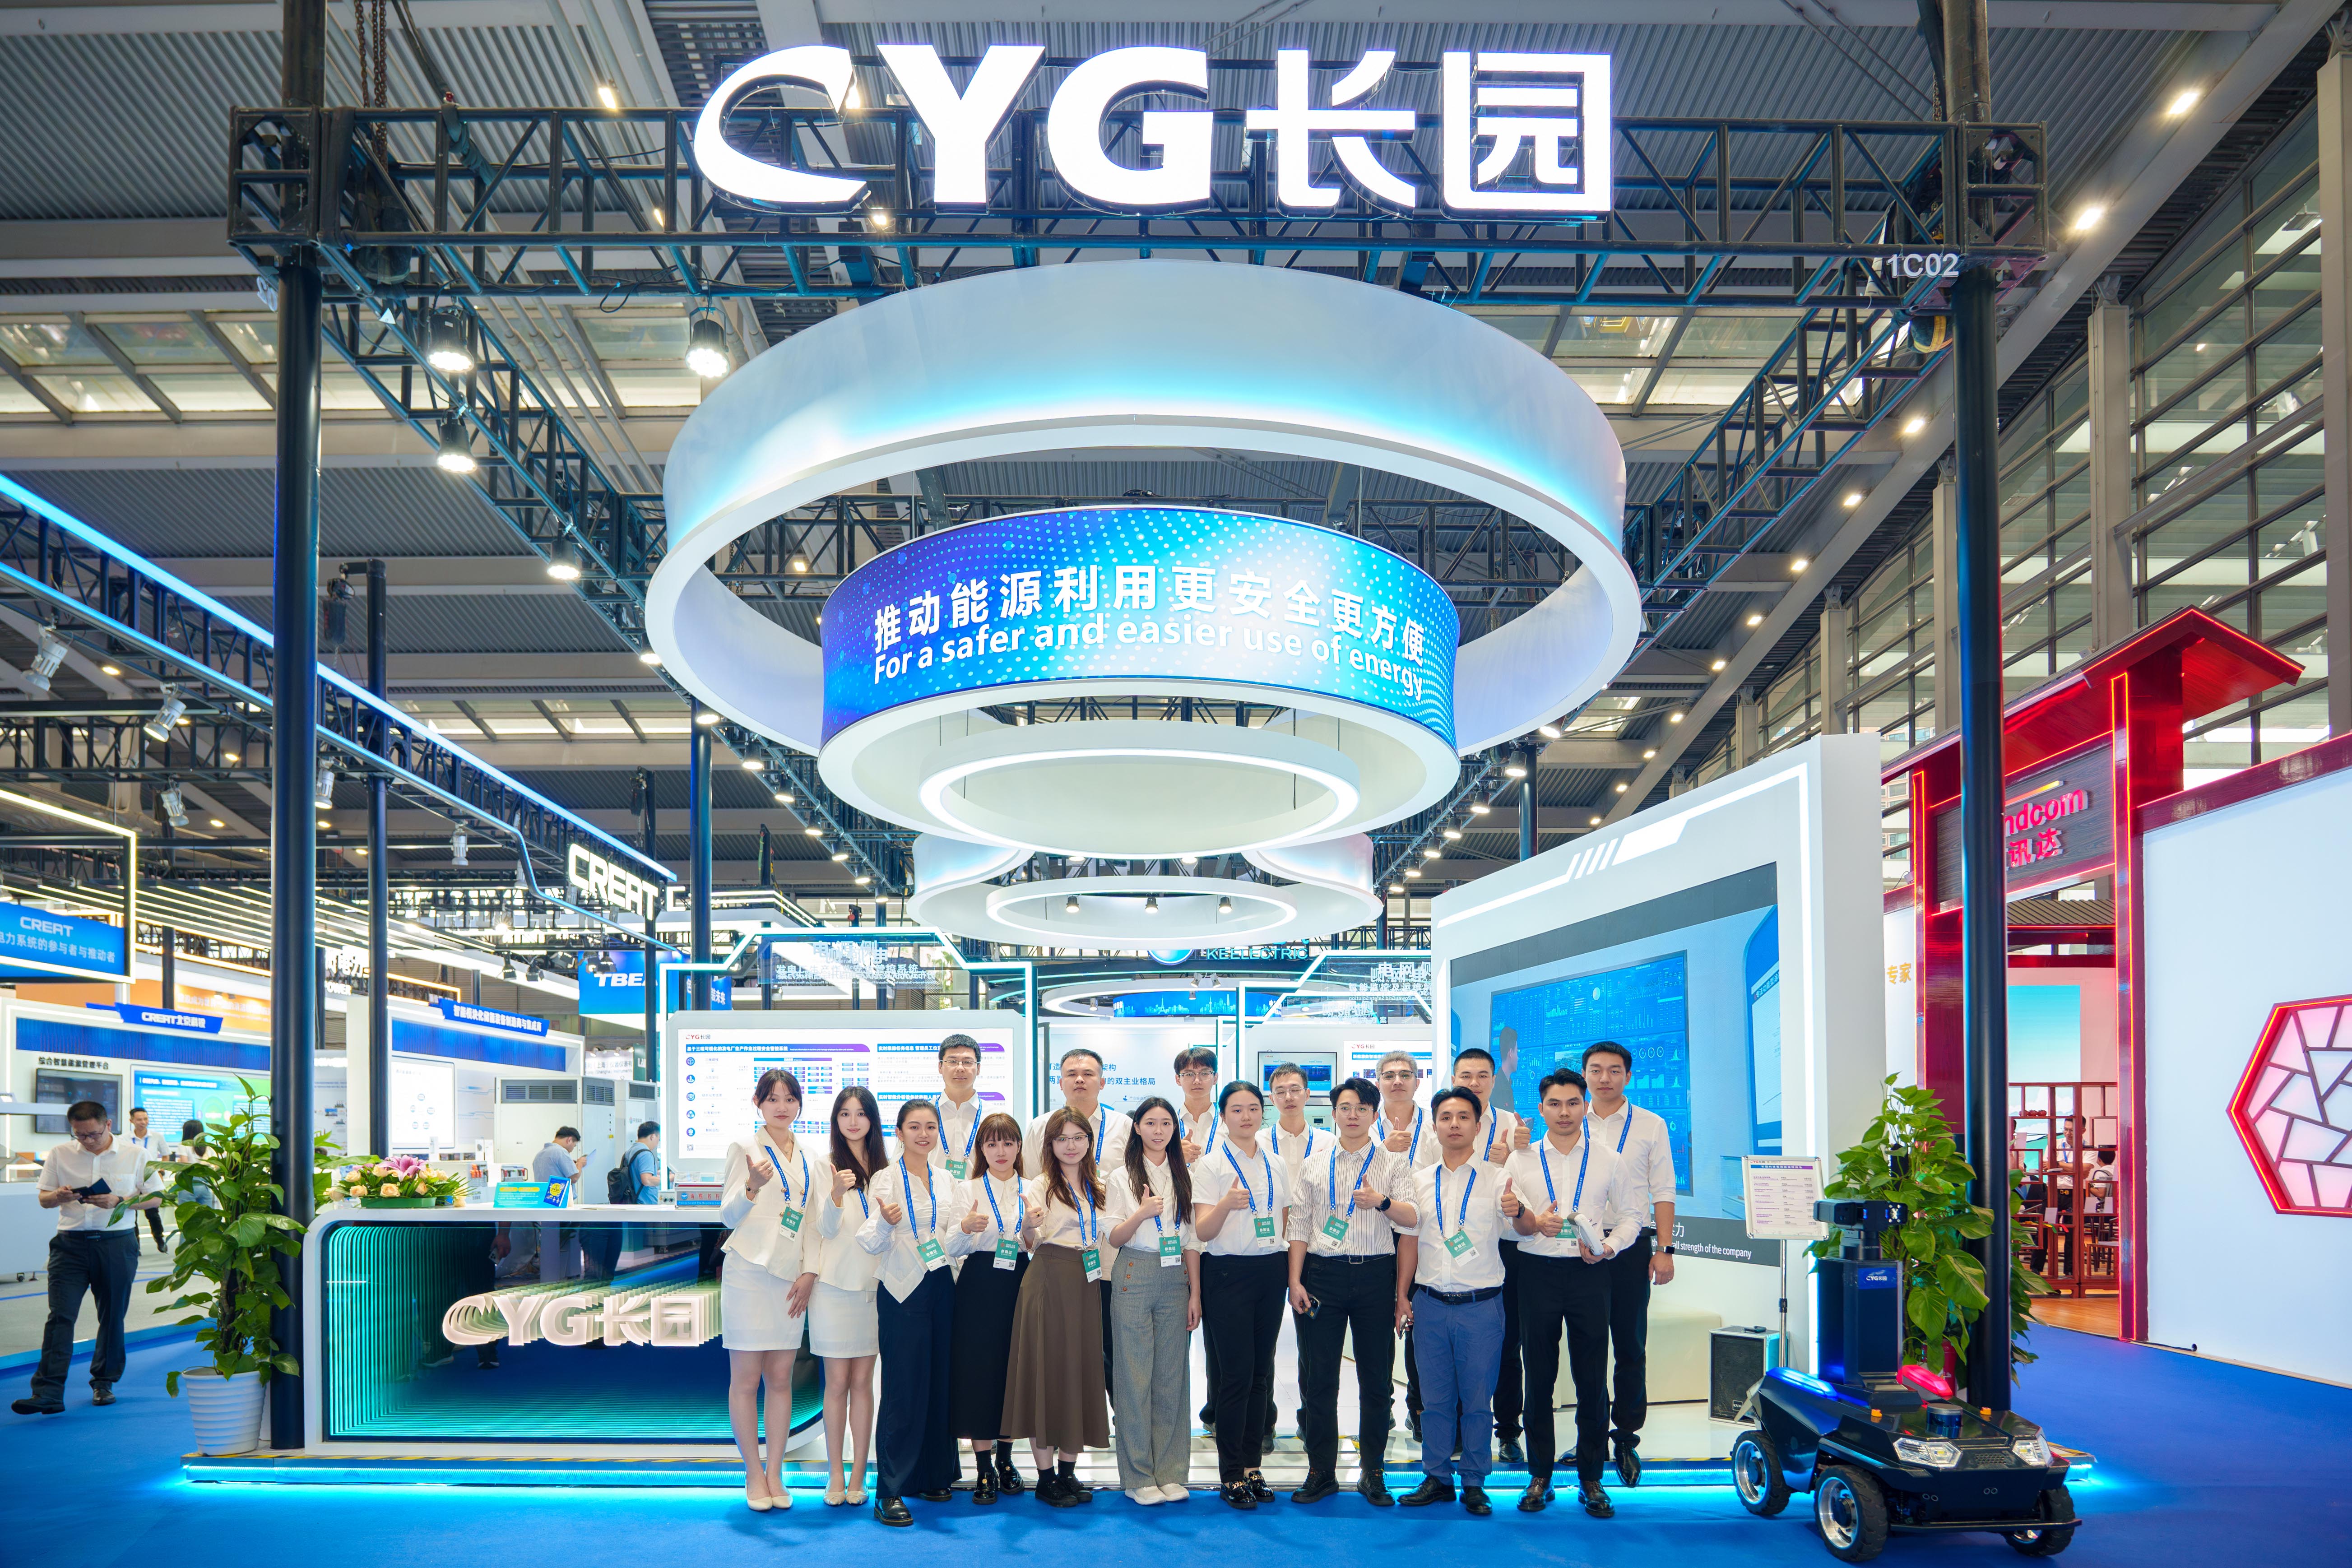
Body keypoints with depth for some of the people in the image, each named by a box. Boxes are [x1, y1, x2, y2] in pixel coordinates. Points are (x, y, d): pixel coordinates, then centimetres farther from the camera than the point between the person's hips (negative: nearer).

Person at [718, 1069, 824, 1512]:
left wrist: (809, 1273, 2)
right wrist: (752, 1186, -25)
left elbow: (812, 1221, 14)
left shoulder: (810, 1159, 13)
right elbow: (728, 1216, -6)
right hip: (748, 1272, -4)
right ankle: (753, 1474, 8)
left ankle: (775, 1474, 11)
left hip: (790, 1278, 4)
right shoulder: (745, 1148, -1)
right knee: (746, 1379, -1)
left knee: (781, 1378, 5)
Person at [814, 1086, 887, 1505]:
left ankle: (858, 1475, 9)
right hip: (835, 1283, -3)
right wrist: (837, 1194, -27)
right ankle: (835, 1474, 8)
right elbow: (826, 1229, -10)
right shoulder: (826, 1165, -2)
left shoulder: (883, 1169, 10)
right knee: (837, 1380, 0)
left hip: (873, 1285, 3)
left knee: (862, 1380, 5)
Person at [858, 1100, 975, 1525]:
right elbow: (873, 1244, -11)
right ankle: (890, 1491, -4)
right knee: (904, 1390, -7)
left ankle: (933, 1476, 20)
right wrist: (885, 1222, -31)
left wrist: (966, 1230, -12)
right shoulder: (887, 1179, -4)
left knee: (939, 1386, 8)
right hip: (903, 1291, -5)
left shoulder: (947, 1182, 11)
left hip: (941, 1288, 5)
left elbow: (951, 1246, 9)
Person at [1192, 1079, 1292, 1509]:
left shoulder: (1275, 1163, 11)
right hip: (1228, 1273, -5)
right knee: (1237, 1373, -6)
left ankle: (1252, 1465, 15)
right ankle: (1231, 1473, 3)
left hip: (1271, 1272, 5)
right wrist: (1227, 1204, -28)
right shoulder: (1212, 1164, -3)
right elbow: (1202, 1231, -10)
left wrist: (1290, 1271, 10)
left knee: (1261, 1372, 6)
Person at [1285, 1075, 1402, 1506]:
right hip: (1322, 1273, 1)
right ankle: (1321, 1472, 12)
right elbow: (1299, 1224, 8)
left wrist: (1382, 1204, -20)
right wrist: (1295, 1280, 1)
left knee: (1376, 1377, 4)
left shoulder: (1392, 1163, 6)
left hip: (1375, 1274, -1)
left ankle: (1373, 1472, 16)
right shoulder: (1314, 1164, 11)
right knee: (1317, 1377, 2)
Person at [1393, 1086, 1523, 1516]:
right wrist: (1402, 1296, 9)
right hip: (1430, 1303, 2)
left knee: (1478, 1397, 3)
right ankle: (1436, 1478, 18)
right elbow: (1408, 1238, 14)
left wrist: (1518, 1211, -35)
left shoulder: (1496, 1178, 1)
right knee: (1435, 1396, 7)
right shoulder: (1421, 1180, 10)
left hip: (1481, 1303, -2)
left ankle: (1475, 1483, 13)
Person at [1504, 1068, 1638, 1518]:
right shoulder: (1521, 1160, 8)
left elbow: (1630, 1216, 9)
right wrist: (1532, 1223, -18)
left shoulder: (1608, 1161, 8)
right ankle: (1540, 1476, 16)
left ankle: (1591, 1479, 13)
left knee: (1593, 1379, 1)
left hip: (1589, 1274, 0)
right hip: (1537, 1273, 0)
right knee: (1539, 1376, 5)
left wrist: (1609, 1246, -10)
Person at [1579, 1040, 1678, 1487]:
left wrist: (1665, 1250, -5)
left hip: (1631, 1246, -1)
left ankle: (1627, 1438, 10)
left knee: (1631, 1346, 2)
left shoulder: (1651, 1126, 5)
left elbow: (1663, 1192, 3)